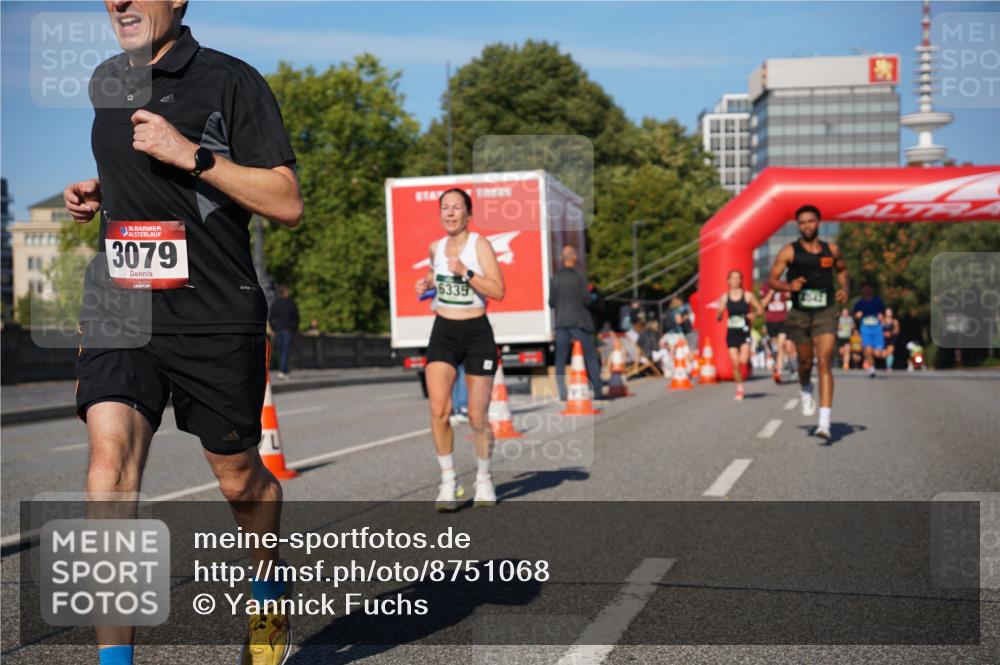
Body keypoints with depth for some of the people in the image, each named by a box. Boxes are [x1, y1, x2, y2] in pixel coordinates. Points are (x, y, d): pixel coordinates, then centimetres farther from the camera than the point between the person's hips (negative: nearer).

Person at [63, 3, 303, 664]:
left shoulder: (230, 81, -5)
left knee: (239, 478, 10)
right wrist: (102, 192, 10)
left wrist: (191, 156, -18)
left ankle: (269, 598, 40)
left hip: (216, 314, -4)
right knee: (110, 460, -14)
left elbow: (287, 204, -10)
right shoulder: (106, 82, 14)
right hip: (118, 310, 4)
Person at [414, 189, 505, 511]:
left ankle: (484, 479, 25)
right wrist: (427, 283, 11)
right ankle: (448, 481, -2)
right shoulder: (435, 248, 8)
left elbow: (498, 291, -17)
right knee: (438, 410, -14)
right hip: (443, 333, 3)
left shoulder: (479, 244, -8)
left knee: (477, 418, 2)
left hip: (477, 334, -3)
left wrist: (465, 272, -27)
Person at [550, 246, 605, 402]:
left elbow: (551, 302, 2)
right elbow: (587, 300, -11)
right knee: (591, 357, 6)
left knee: (560, 360, 7)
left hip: (561, 322, 3)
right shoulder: (578, 277, -10)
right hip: (579, 322, -3)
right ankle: (598, 391, 4)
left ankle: (562, 393, 1)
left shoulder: (554, 279, -1)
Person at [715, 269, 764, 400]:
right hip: (731, 334, 2)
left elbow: (760, 309, 6)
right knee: (735, 363, -2)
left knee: (743, 361, -17)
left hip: (744, 332, -2)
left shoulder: (748, 295, 0)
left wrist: (753, 315, -14)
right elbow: (718, 318, 7)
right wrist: (720, 312, -16)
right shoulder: (725, 297, 4)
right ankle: (739, 389, 14)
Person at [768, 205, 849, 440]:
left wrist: (844, 289, 7)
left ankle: (825, 421, -18)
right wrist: (788, 286, -23)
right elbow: (771, 279, -3)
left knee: (824, 363, -13)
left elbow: (842, 269, 25)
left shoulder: (831, 250, 6)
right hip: (799, 314, 0)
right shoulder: (789, 251, -2)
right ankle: (805, 391, 51)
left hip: (825, 312, 0)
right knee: (805, 362, 14)